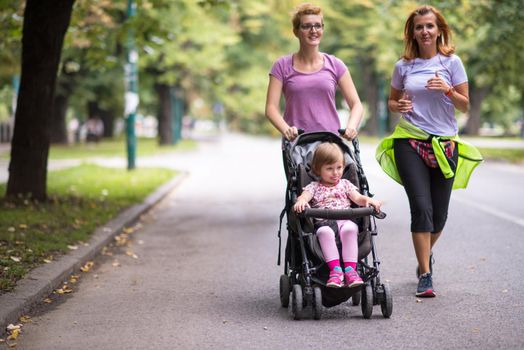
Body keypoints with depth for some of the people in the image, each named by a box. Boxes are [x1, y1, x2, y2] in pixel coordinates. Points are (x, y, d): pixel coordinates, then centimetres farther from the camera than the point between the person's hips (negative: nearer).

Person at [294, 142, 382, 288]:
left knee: (350, 229, -35)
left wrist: (368, 200, -13)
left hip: (345, 220, 1)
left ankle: (350, 269, -40)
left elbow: (357, 198, 10)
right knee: (324, 232, -37)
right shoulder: (314, 187, 17)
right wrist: (300, 202, -29)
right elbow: (305, 195, -3)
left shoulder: (344, 184, 23)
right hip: (324, 222, -1)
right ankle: (335, 269, -42)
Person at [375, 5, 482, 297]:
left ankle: (426, 254, 37)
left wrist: (447, 90, -16)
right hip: (410, 143, -1)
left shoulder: (452, 62, 3)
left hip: (445, 144, 1)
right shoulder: (403, 66, 6)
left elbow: (465, 106, 3)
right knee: (421, 208, -12)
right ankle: (425, 275, -7)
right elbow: (392, 101, 17)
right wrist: (398, 106, -6)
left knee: (439, 213, 7)